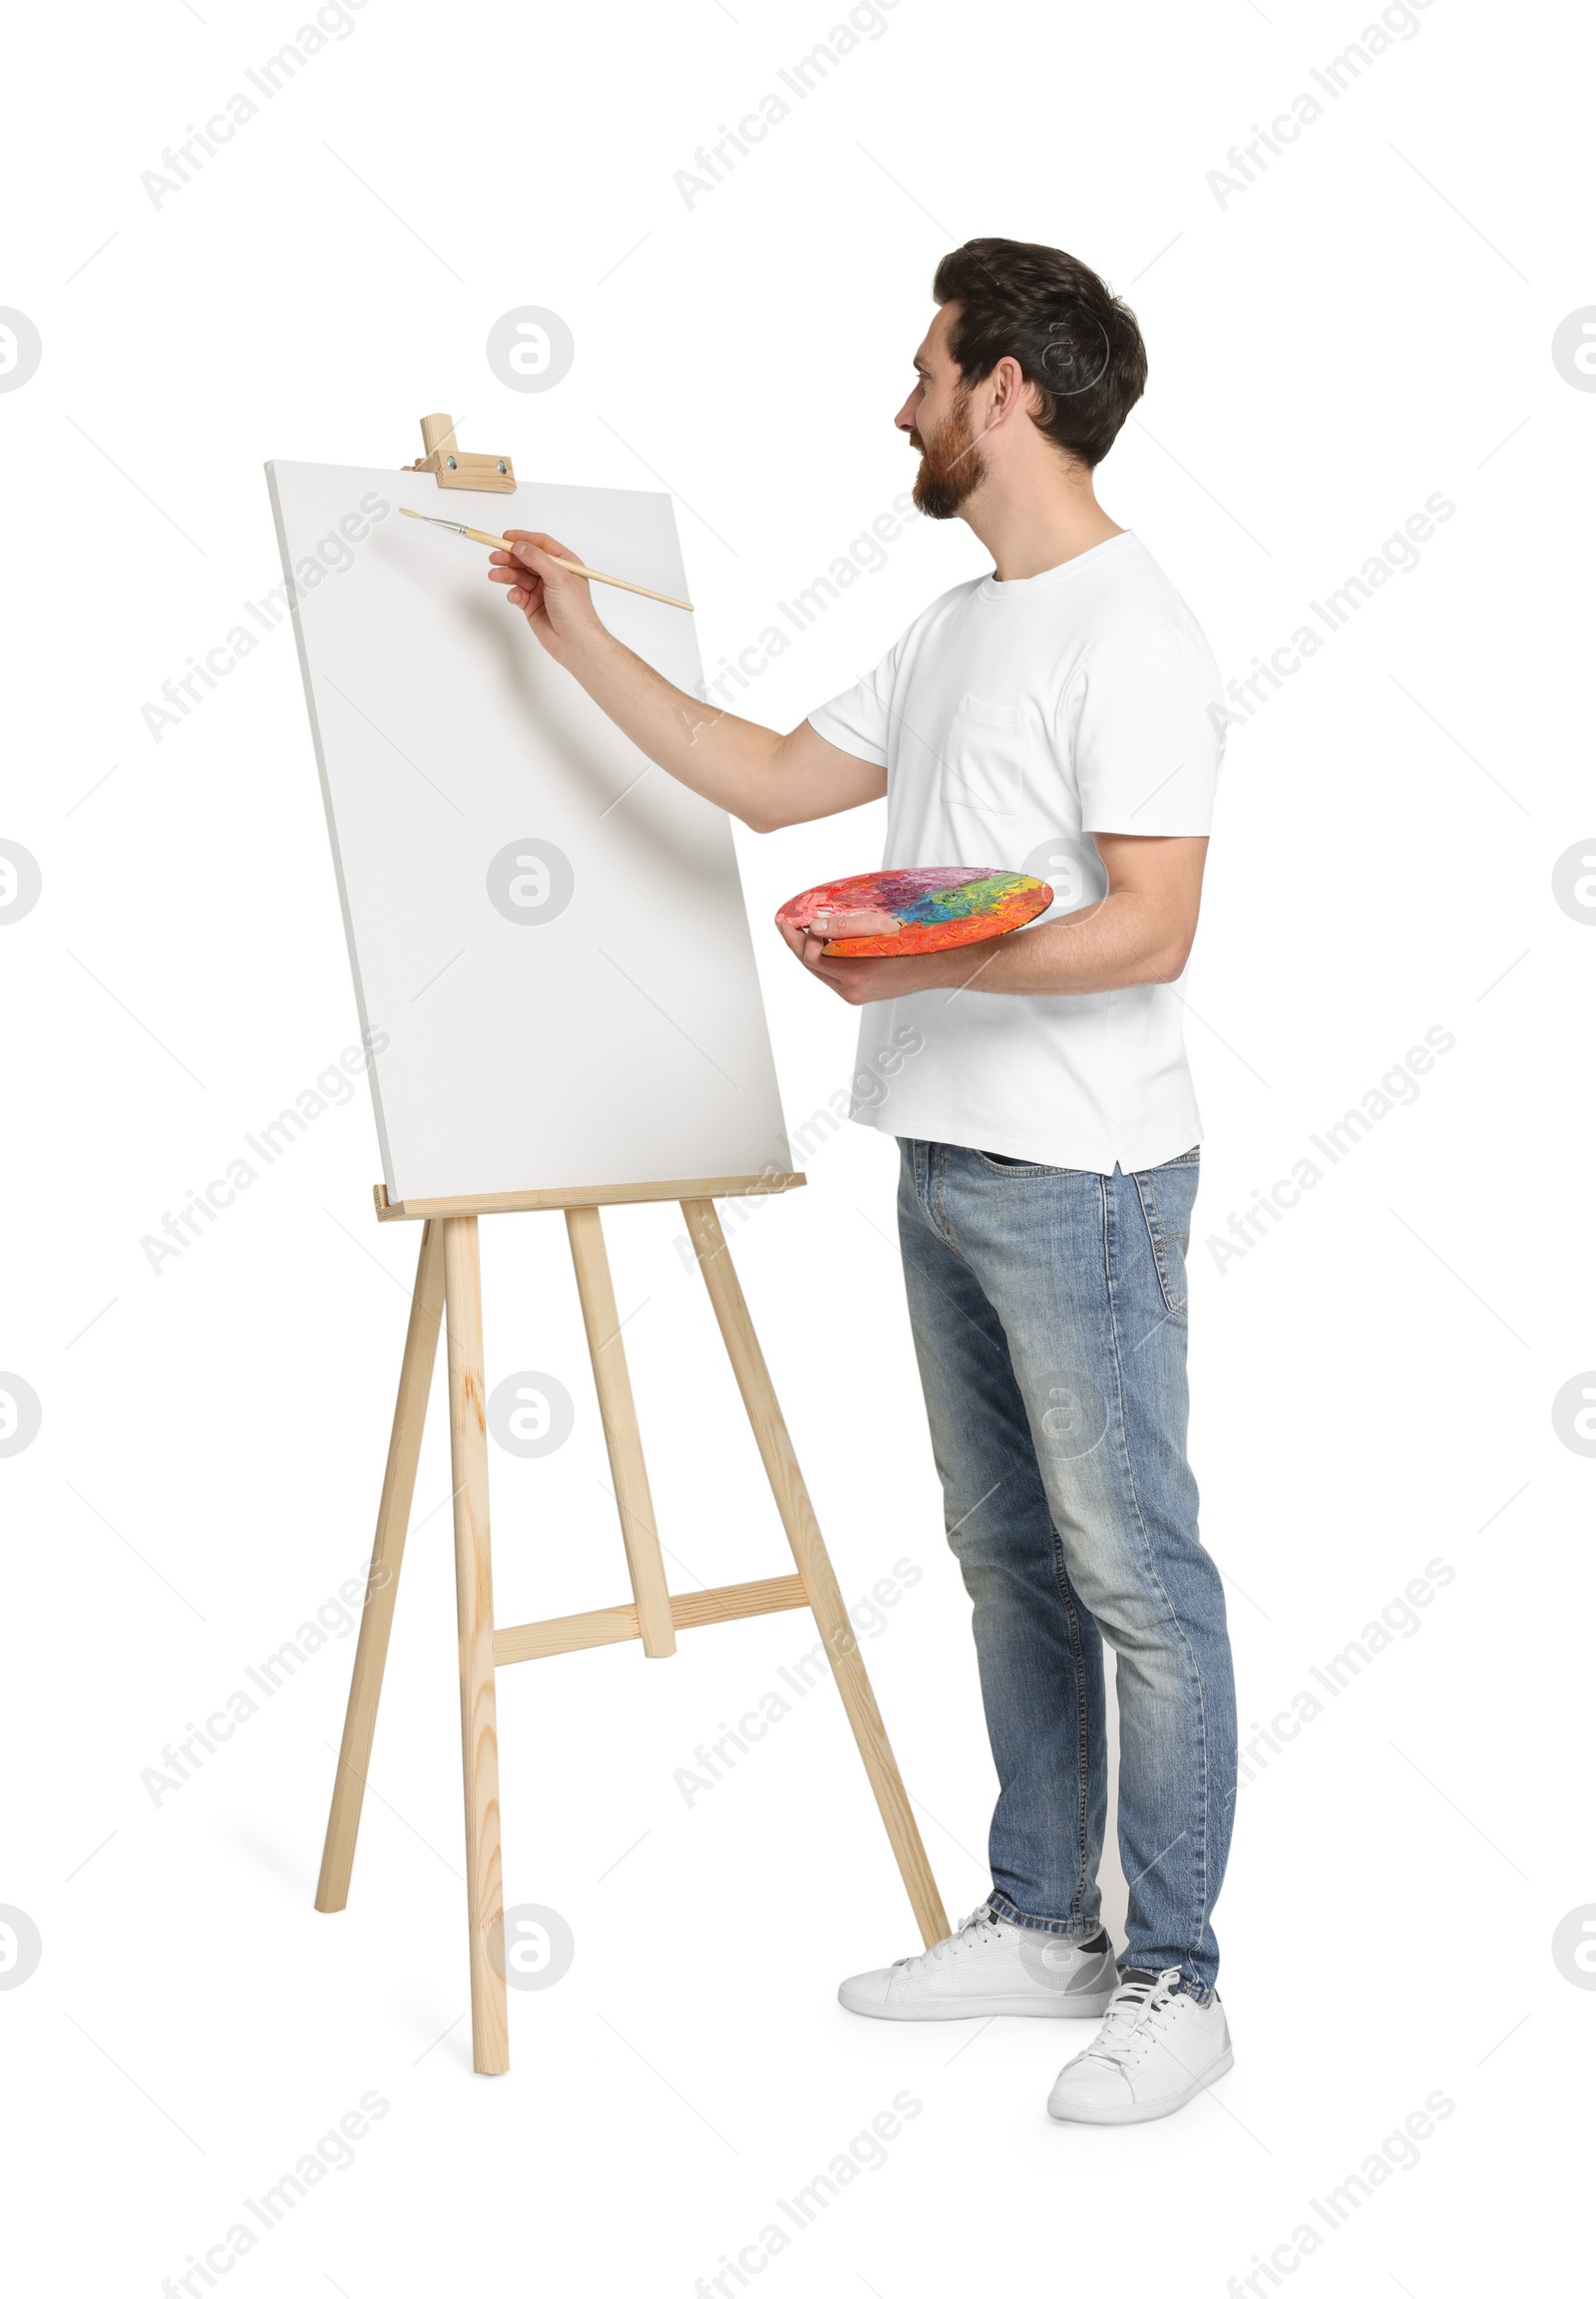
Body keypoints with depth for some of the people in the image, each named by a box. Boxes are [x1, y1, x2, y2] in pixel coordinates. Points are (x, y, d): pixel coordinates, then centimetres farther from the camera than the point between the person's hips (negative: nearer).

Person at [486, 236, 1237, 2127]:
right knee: (1008, 1559, 15)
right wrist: (578, 640, 22)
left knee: (1134, 1576, -1)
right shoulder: (956, 629, 17)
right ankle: (1041, 1923, 28)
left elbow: (1151, 926, -19)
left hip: (1079, 1175, -9)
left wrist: (931, 963, -28)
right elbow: (770, 782, 21)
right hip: (944, 1163, 10)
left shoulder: (1126, 633, -12)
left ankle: (1174, 1979, 11)